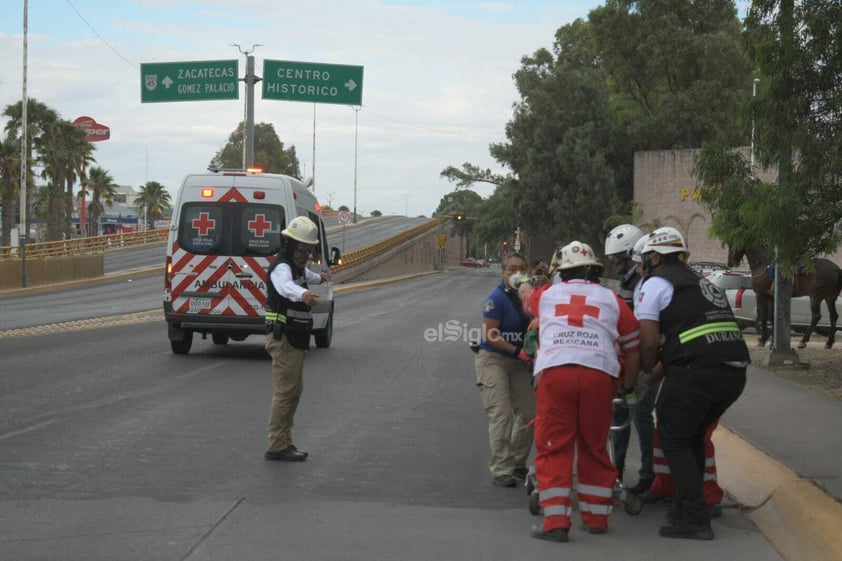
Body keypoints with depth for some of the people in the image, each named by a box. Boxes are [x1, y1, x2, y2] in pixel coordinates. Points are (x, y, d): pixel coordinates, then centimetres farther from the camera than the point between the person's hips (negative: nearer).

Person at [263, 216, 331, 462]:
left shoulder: (297, 265, 14)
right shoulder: (282, 267, -18)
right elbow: (285, 285, -44)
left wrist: (319, 278, 61)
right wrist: (303, 294, -65)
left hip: (295, 338, 10)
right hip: (283, 338, -10)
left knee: (294, 390, 15)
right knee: (286, 391, -11)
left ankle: (284, 442, 23)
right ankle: (277, 447, -9)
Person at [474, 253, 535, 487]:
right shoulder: (497, 298, -15)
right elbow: (489, 335, -17)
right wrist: (517, 350, -22)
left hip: (518, 363, 7)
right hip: (493, 360, -7)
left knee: (528, 413, 5)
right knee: (501, 415, -13)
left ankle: (517, 464, 21)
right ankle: (500, 471, -9)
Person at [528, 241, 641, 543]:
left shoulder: (546, 294, 24)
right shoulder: (613, 300, 23)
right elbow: (633, 351, 22)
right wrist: (629, 389, 36)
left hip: (554, 371, -1)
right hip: (599, 374, 1)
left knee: (553, 448, 3)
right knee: (594, 448, 14)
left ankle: (556, 521, -4)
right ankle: (596, 517, 21)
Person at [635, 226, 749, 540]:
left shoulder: (656, 283, 3)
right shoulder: (704, 284, 28)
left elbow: (649, 341, -5)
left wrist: (646, 370, 14)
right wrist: (661, 369, 28)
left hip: (695, 372, -8)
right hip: (735, 373, 8)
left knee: (675, 441, 3)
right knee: (693, 438, 23)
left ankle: (694, 519, -4)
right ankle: (689, 505, 27)